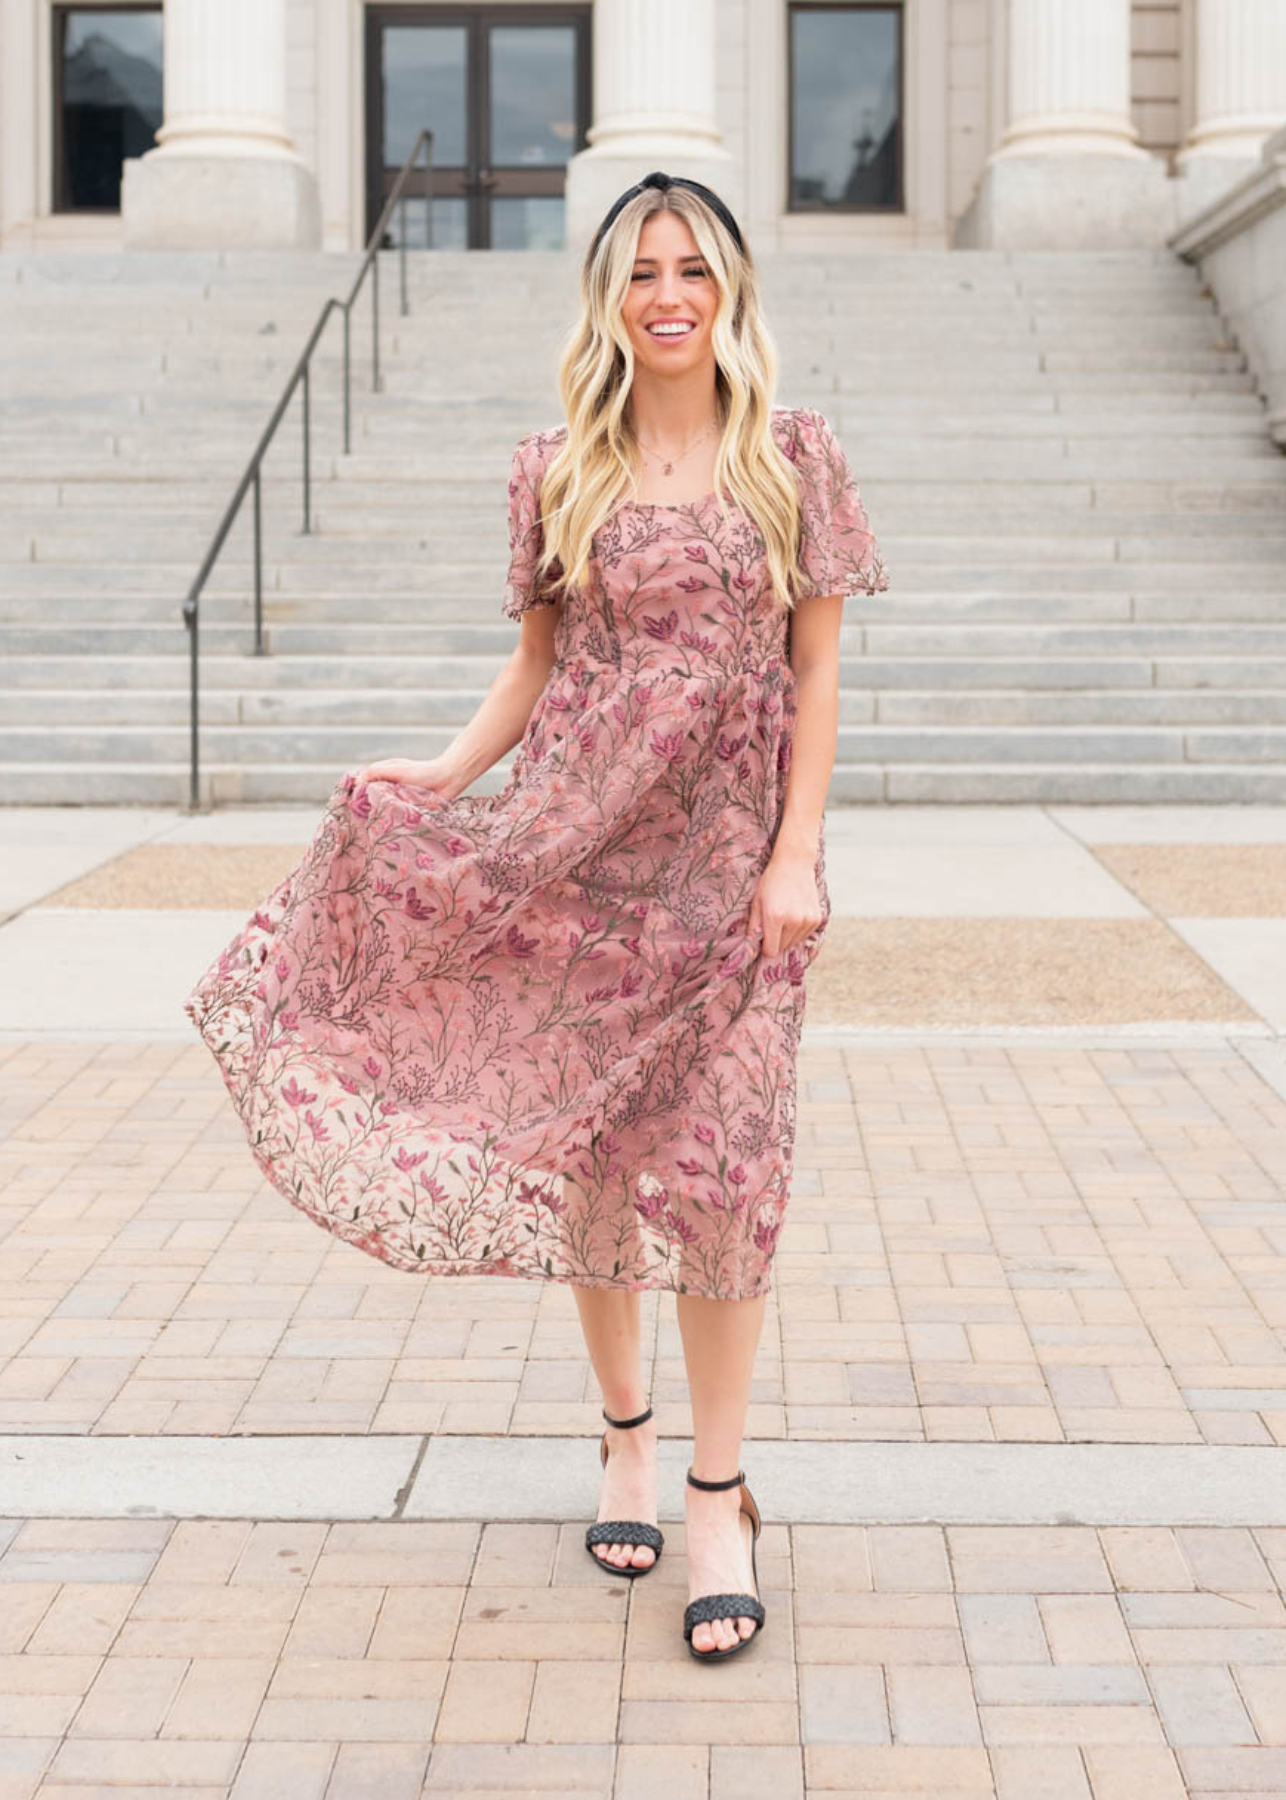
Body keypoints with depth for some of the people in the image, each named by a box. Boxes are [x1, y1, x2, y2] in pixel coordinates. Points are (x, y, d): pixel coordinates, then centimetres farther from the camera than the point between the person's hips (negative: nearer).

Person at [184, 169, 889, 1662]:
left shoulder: (792, 458, 2)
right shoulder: (560, 471, 6)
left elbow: (816, 670, 1)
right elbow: (535, 663, 10)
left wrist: (795, 854, -6)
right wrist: (450, 771, -6)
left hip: (728, 851, -2)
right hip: (578, 841, 2)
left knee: (717, 1157, -5)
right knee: (587, 1147, 6)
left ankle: (717, 1490, 5)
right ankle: (623, 1428, 26)